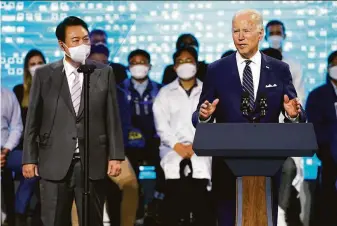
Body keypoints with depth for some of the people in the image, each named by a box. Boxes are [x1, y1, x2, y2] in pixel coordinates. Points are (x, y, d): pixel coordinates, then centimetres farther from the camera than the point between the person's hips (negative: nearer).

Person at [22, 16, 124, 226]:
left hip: (93, 163, 1)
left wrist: (116, 156, -1)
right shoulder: (44, 74, 4)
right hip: (55, 163, 0)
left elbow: (113, 118, 5)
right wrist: (29, 158, -1)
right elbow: (33, 120, 4)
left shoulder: (104, 73, 5)